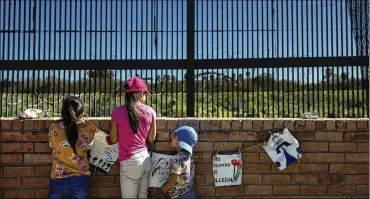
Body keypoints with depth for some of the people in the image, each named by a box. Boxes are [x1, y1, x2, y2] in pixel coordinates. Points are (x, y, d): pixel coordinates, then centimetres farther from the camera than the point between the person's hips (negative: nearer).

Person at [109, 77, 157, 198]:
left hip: (130, 162, -4)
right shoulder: (150, 112, -1)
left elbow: (114, 139, 3)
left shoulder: (118, 112, -9)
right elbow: (151, 140, 9)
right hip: (146, 160, 4)